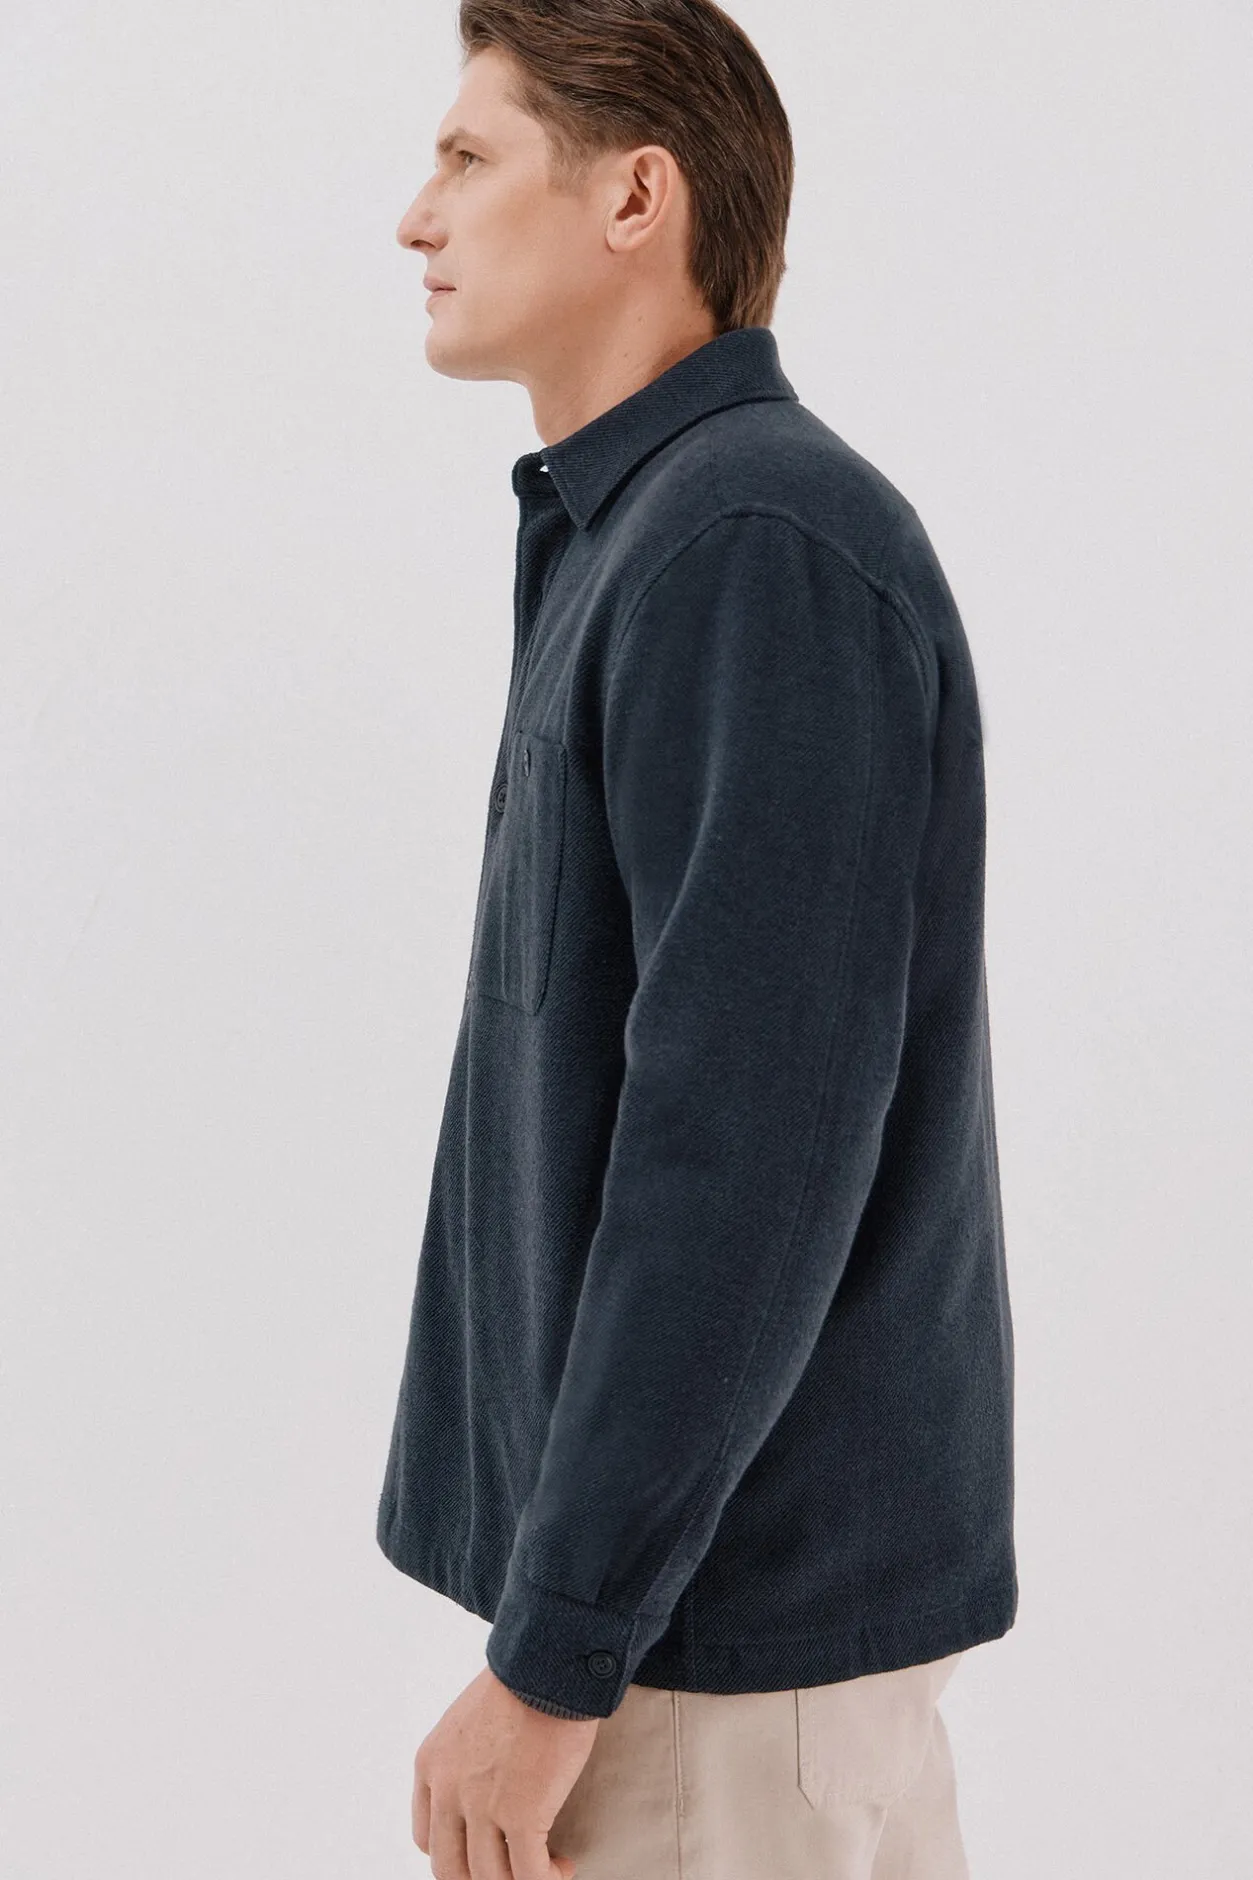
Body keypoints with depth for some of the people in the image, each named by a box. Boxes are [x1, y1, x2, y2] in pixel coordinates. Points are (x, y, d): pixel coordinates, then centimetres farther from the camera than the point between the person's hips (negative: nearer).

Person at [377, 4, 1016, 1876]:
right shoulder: (629, 537, 13)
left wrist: (552, 1654, -19)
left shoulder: (767, 547, -18)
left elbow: (753, 1144, -24)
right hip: (697, 1570, 9)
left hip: (734, 1597, -9)